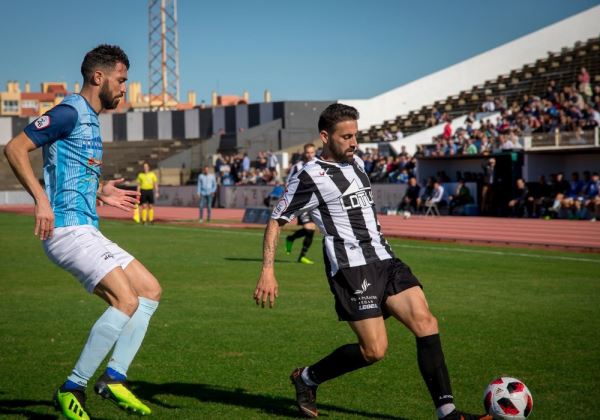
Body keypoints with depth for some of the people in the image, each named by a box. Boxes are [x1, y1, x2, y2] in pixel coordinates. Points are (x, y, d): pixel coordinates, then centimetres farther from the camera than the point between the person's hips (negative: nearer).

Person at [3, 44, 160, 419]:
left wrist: (100, 194, 20)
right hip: (67, 229, -10)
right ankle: (72, 389, -9)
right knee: (126, 302, -19)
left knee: (150, 290, 8)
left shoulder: (90, 119, 20)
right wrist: (41, 199, -25)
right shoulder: (70, 113, -9)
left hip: (86, 230, 10)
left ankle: (114, 378, 5)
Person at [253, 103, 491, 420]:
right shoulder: (310, 177, -5)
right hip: (351, 269, -7)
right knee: (374, 350, -13)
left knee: (426, 323, -10)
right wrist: (267, 272, -9)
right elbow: (275, 222, -1)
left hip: (384, 260, 7)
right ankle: (307, 379, 11)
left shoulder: (356, 163, 18)